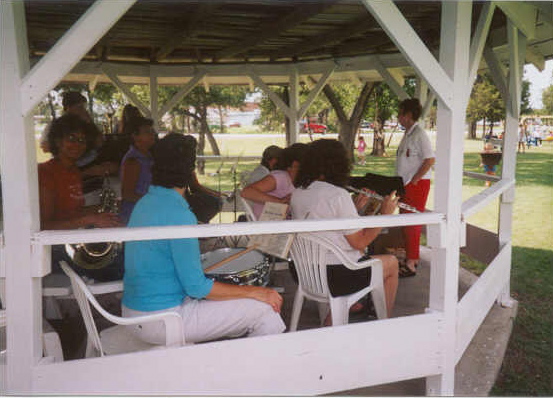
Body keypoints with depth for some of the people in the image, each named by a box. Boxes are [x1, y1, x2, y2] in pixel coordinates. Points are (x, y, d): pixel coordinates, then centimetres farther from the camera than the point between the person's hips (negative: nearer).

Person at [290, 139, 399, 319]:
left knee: (358, 253, 32)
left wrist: (354, 209, 11)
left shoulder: (297, 194, 2)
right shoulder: (338, 195, -21)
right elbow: (360, 242, -16)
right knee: (392, 262, 16)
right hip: (334, 278, -7)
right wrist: (385, 214, -5)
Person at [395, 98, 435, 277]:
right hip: (406, 185, 10)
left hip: (417, 185, -10)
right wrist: (401, 182, 12)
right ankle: (412, 258, 27)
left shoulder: (419, 134, -15)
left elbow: (430, 160, -21)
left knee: (412, 223, -6)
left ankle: (411, 264, 1)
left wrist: (414, 180, -19)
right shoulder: (408, 134, 14)